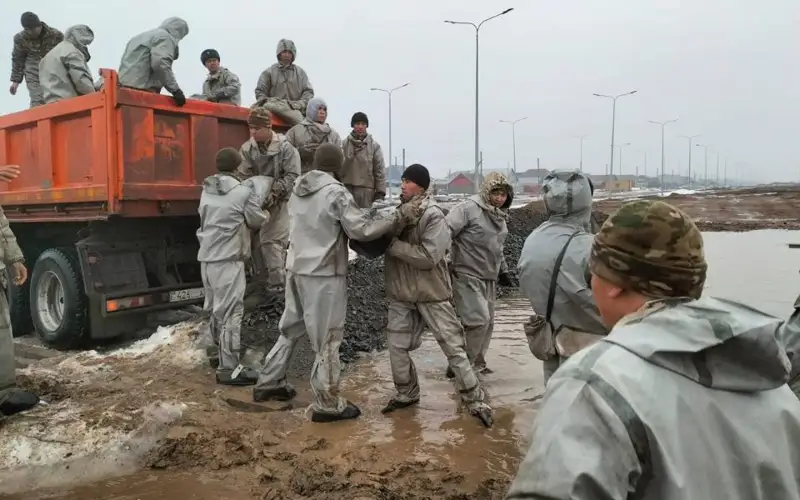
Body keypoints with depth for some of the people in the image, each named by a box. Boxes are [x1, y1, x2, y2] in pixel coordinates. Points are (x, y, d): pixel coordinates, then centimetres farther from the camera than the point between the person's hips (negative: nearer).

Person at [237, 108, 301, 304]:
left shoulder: (285, 148, -10)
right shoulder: (246, 149, 2)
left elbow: (292, 176, -13)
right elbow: (244, 177, 0)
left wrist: (274, 193, -22)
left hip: (279, 202, -5)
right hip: (257, 201, 5)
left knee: (272, 242, -12)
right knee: (258, 243, 8)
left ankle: (277, 287, -4)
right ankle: (263, 286, 19)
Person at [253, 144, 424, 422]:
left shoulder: (298, 189, 9)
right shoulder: (336, 192, -14)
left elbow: (313, 225, 10)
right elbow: (362, 230, -18)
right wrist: (400, 217, -12)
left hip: (296, 269, 8)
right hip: (324, 274, -7)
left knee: (290, 328, 22)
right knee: (327, 339, 1)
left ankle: (269, 383, 32)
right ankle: (328, 404, 9)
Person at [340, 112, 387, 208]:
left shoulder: (374, 145, 2)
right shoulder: (344, 143, 4)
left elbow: (380, 170, 1)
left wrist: (380, 192, -4)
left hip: (366, 189, -1)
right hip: (346, 188, 1)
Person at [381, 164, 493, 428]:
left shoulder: (434, 217, -17)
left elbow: (428, 257, -26)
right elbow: (385, 242, 12)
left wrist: (393, 244, -24)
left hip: (431, 293, -6)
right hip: (400, 293, 6)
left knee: (454, 347, 1)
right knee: (397, 346, 10)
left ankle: (475, 401, 13)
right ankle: (407, 394, 32)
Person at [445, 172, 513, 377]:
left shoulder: (500, 215, 14)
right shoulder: (468, 208, -14)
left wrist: (503, 270, 24)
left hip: (489, 278, 9)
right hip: (467, 276, -9)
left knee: (487, 322, 12)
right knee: (479, 320, -14)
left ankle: (477, 363, 26)